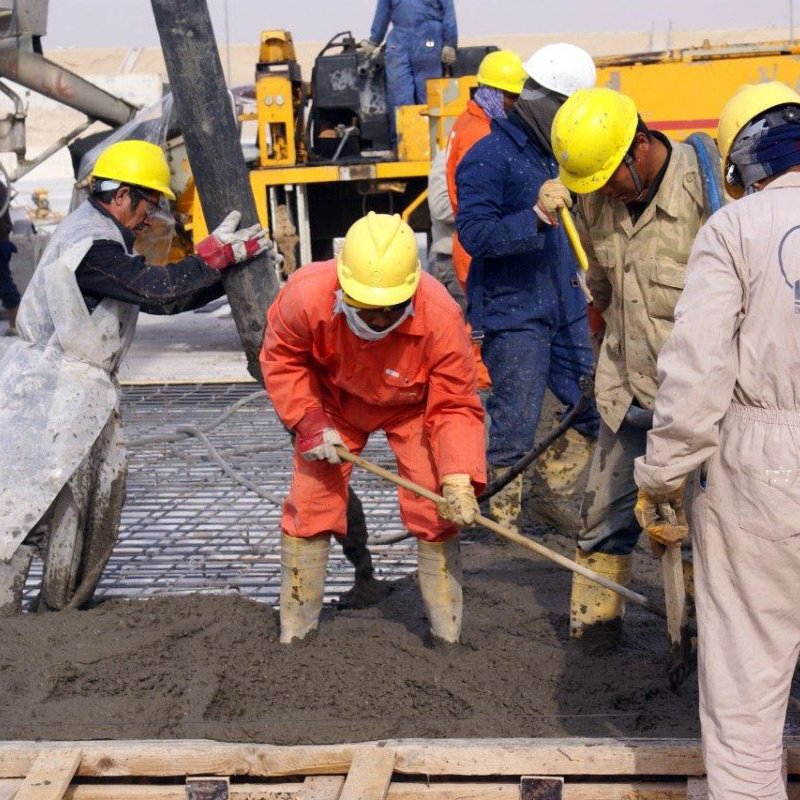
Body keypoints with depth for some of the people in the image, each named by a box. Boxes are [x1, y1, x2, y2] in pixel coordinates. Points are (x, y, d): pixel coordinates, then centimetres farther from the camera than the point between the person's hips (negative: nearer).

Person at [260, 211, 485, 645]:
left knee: (434, 510, -7)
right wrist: (310, 422, -20)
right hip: (334, 404, 1)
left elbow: (454, 407, -25)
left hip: (412, 408, -1)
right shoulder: (306, 295, -36)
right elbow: (281, 358, -13)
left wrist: (458, 478, -36)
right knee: (309, 506, -1)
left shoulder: (441, 316, -37)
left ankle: (448, 635, 7)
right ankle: (293, 633, 14)